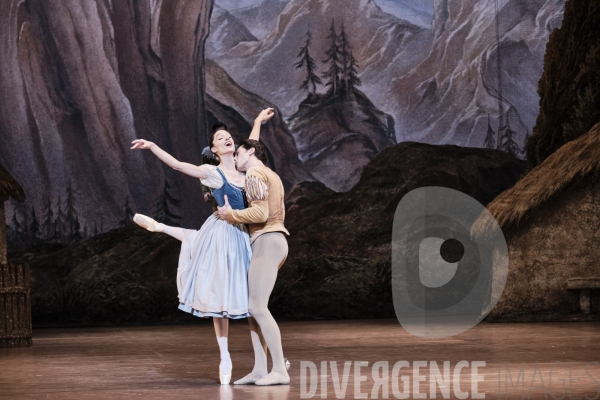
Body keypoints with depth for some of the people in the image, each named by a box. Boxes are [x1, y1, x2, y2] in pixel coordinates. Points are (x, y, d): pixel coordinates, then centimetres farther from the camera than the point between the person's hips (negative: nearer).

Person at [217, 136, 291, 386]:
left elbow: (261, 213, -17)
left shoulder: (255, 173, -6)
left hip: (266, 242, -10)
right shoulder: (272, 176, 25)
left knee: (257, 307, -12)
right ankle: (260, 369, 3)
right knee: (252, 305, 8)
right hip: (272, 241, 10)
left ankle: (280, 370, -14)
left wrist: (231, 215, -6)